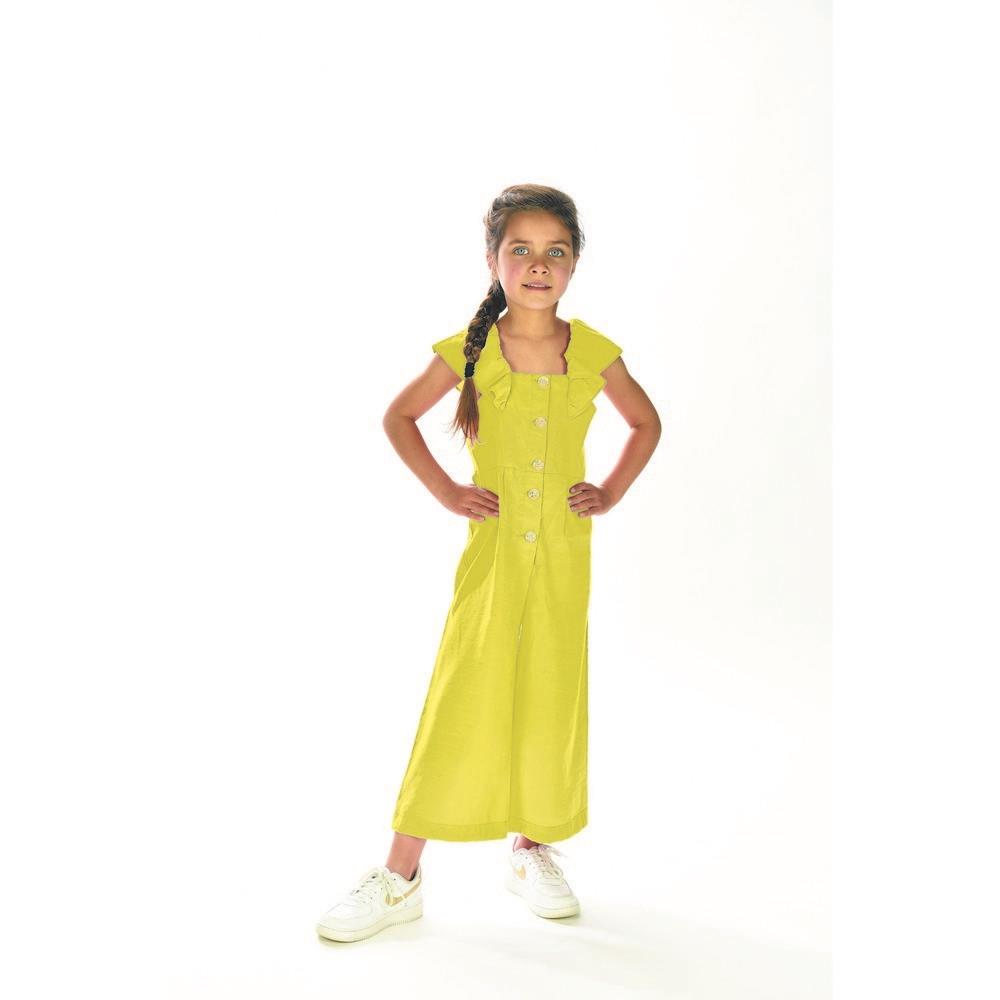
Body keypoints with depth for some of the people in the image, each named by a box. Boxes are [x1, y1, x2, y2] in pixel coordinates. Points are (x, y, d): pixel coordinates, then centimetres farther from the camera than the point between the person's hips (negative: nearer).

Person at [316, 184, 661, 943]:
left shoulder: (595, 354, -2)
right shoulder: (470, 351, -5)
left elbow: (647, 424, 14)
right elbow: (399, 416, 7)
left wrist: (610, 493, 2)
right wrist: (445, 491, -2)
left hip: (564, 552, 2)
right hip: (492, 547, -1)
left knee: (552, 700, 9)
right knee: (458, 702, -1)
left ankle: (533, 850, 30)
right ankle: (401, 877, 11)